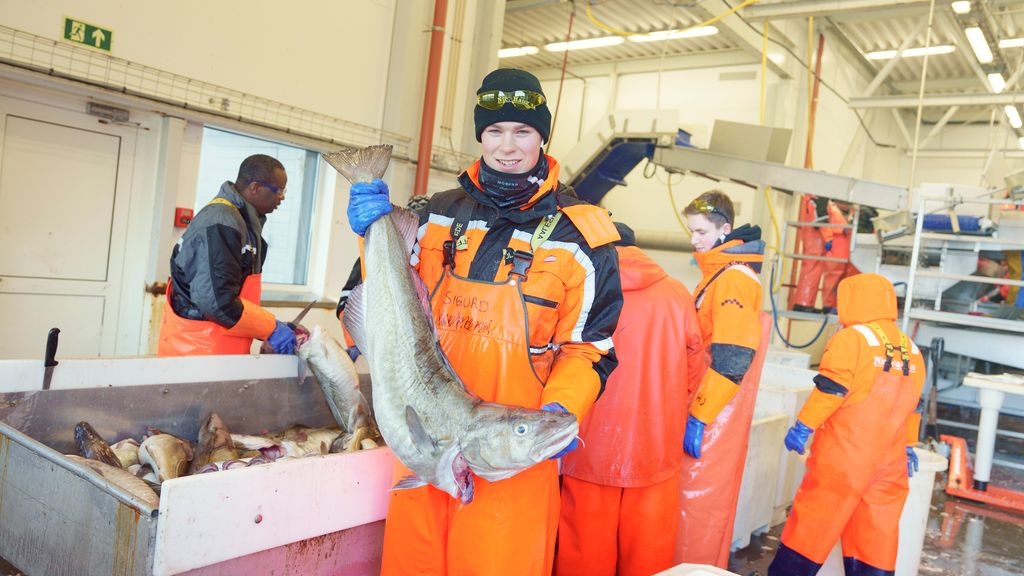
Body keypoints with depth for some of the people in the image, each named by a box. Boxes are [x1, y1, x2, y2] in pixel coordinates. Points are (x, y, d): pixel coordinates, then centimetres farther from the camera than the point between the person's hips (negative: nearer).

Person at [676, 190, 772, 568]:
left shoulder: (734, 279, -16)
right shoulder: (717, 274, 14)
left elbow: (730, 361, -22)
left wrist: (698, 418, -22)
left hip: (713, 416, -9)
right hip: (705, 408, 9)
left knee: (698, 498, -2)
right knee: (699, 494, 16)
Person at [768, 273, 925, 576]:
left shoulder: (852, 337, -9)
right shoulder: (911, 349, 12)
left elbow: (830, 389, -15)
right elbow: (914, 404, 18)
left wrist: (803, 426, -8)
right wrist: (908, 446, 27)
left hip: (842, 458, -6)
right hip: (890, 462, 6)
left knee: (811, 527, 2)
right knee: (877, 537, 12)